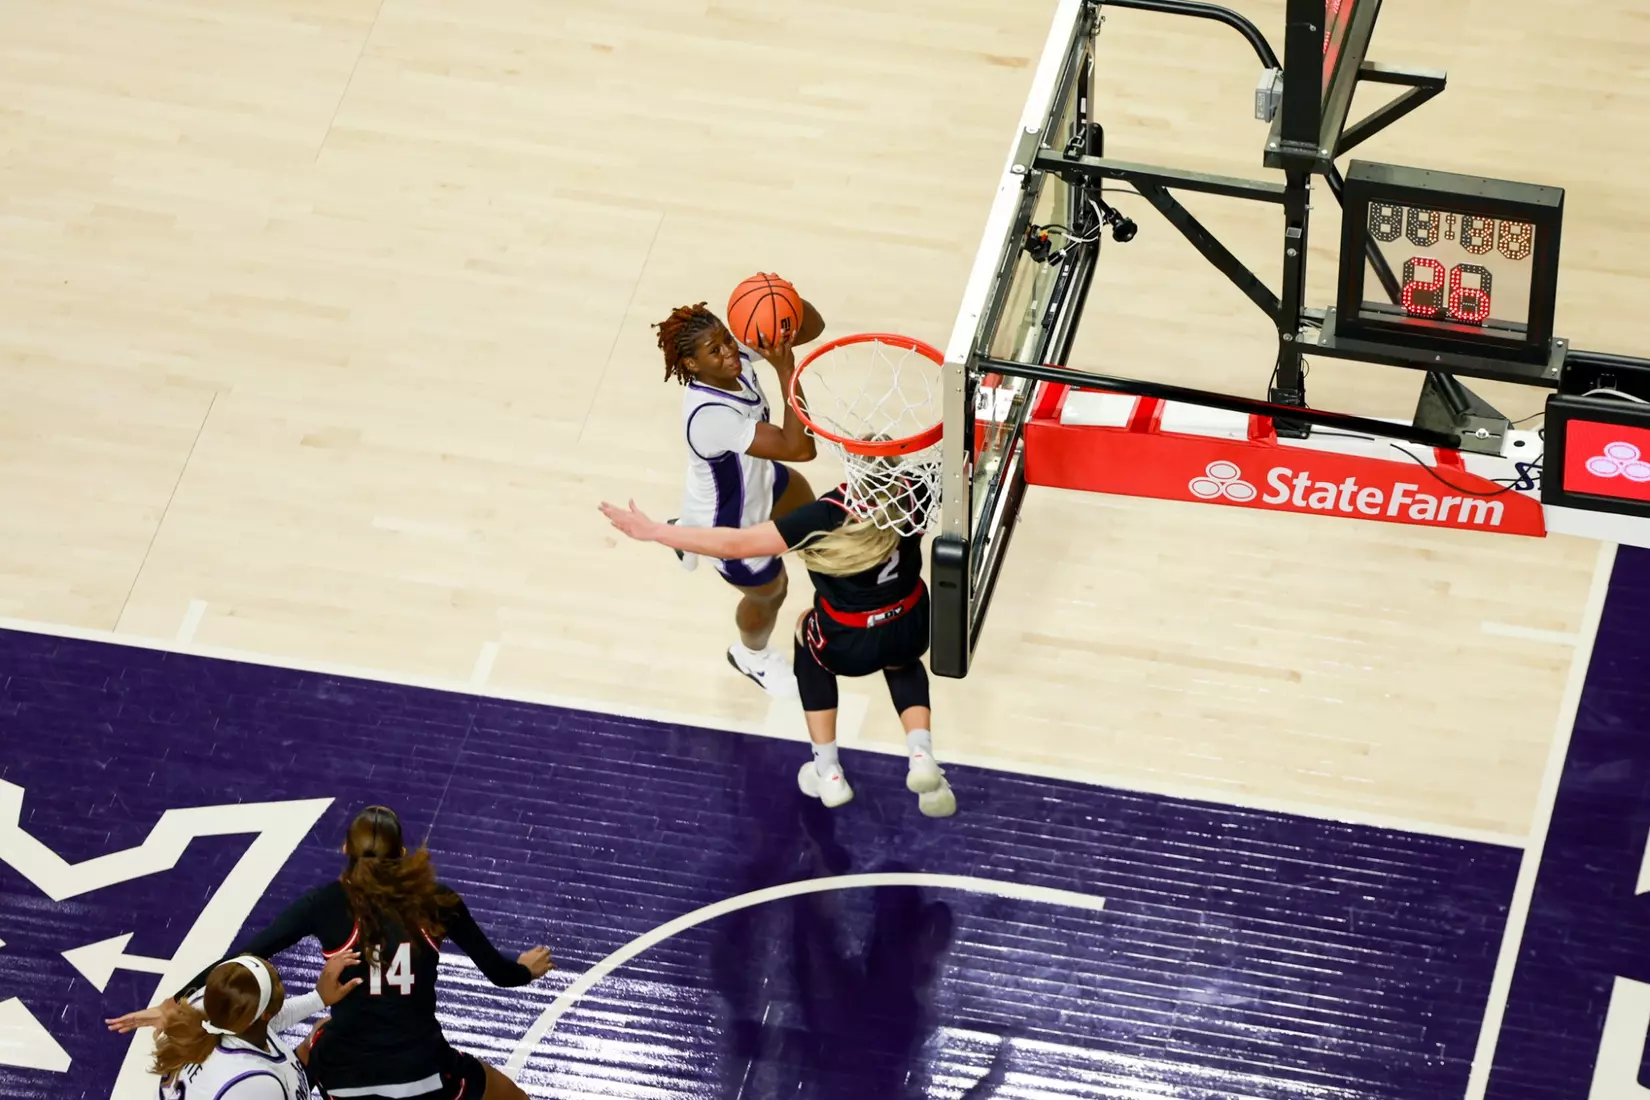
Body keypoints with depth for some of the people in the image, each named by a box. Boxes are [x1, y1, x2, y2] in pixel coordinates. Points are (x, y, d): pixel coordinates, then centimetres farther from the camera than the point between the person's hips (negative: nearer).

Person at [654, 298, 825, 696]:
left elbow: (812, 327, -19)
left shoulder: (739, 352, -25)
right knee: (770, 592, 23)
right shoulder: (710, 415, -46)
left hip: (756, 481, 7)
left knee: (803, 506, 39)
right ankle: (752, 655, 60)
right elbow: (800, 448, -49)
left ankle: (693, 533, 60)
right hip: (729, 529, -7)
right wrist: (786, 374, -52)